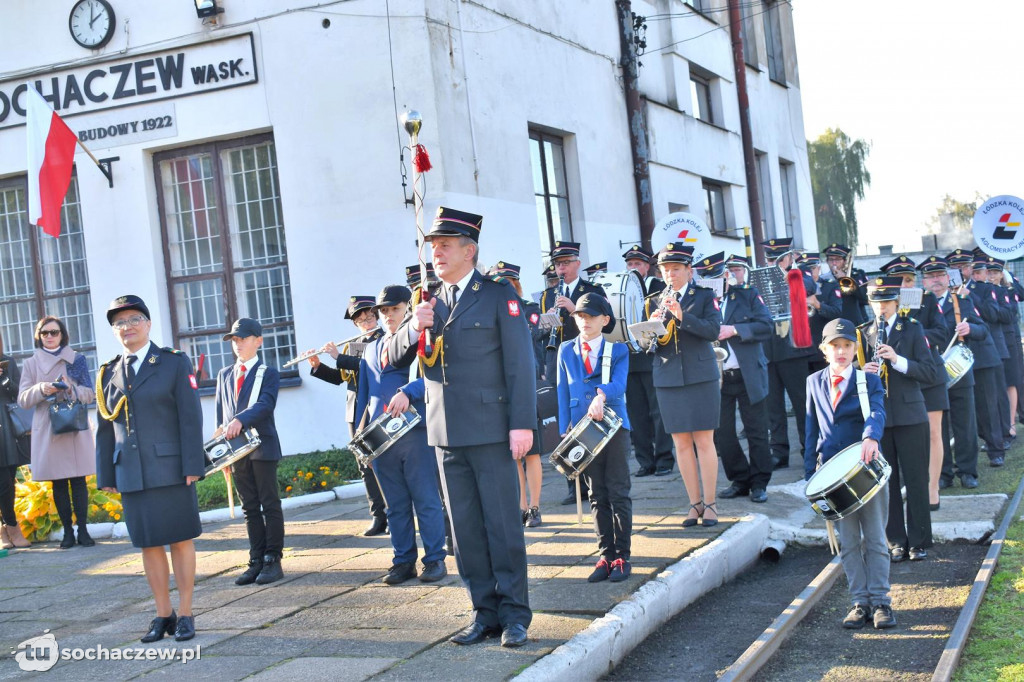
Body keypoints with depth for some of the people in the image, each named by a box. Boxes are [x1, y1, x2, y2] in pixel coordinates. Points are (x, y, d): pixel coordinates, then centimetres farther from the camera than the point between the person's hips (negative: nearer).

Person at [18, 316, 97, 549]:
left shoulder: (76, 359, 8)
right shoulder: (31, 364, 9)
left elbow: (89, 394, 5)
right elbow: (23, 399, 3)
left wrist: (71, 388, -16)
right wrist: (41, 389, -16)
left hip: (75, 427, -1)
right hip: (46, 431, 1)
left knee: (78, 481, -3)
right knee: (58, 483, 2)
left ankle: (83, 530, 1)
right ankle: (67, 532, 8)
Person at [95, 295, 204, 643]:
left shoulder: (175, 363, 1)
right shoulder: (109, 373, 11)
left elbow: (190, 417, -5)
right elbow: (105, 428, 12)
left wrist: (192, 466, -11)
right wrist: (106, 476, 7)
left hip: (170, 470, -3)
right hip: (131, 476, 3)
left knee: (181, 541, 2)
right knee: (148, 545, 7)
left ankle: (185, 614, 11)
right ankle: (163, 615, 17)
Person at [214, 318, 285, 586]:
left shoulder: (268, 373, 0)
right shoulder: (225, 375, 16)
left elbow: (265, 404, -17)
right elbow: (221, 412, 15)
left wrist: (240, 420, -33)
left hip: (263, 446, -5)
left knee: (270, 505, -1)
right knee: (250, 508, 8)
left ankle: (273, 560, 3)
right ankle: (257, 561, 12)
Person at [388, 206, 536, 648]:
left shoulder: (499, 297, -2)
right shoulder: (429, 304, 14)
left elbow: (519, 364, -7)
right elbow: (394, 357, 11)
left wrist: (522, 424, -14)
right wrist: (414, 328, -9)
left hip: (490, 430, -5)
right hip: (446, 433, 5)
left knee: (502, 525, -1)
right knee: (466, 529, 9)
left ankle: (514, 614, 8)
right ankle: (485, 612, 18)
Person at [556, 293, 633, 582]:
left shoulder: (618, 350, 3)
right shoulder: (566, 351, 11)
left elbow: (619, 384, -13)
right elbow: (563, 392, 9)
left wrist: (601, 394, -36)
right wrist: (564, 432, 1)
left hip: (614, 426, -2)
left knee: (618, 493, -1)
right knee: (597, 496, 7)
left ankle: (621, 557, 5)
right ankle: (606, 555, 12)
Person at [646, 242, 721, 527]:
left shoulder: (704, 296, 3)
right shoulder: (655, 301, 10)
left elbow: (713, 330, -12)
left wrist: (682, 315, -24)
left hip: (701, 377, -3)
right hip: (668, 380, 3)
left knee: (704, 441, -1)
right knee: (681, 443, 4)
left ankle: (709, 504, 6)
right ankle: (695, 503, 12)